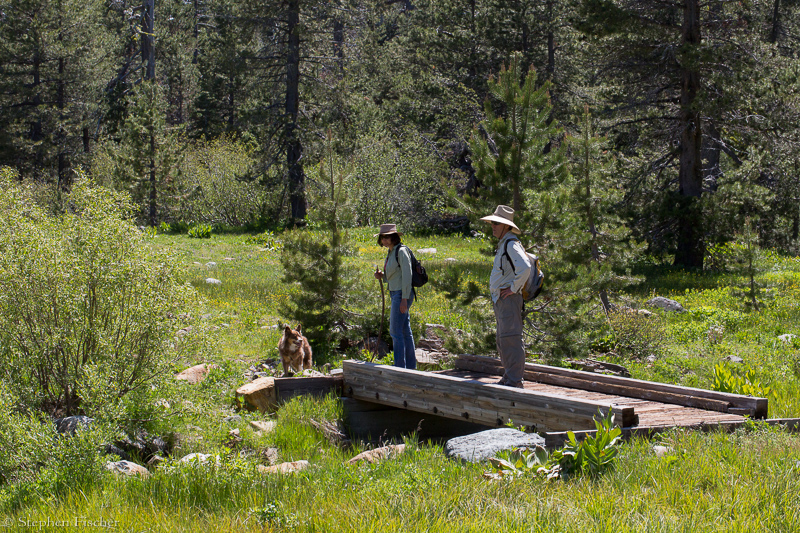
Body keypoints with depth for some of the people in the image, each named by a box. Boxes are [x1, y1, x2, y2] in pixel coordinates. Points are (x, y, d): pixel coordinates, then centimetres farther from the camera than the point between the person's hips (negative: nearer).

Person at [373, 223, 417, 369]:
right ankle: (411, 365, 17)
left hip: (402, 294, -10)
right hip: (394, 294, 10)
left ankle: (400, 366, -9)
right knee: (405, 331, 12)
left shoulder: (401, 252, -14)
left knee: (396, 331, -10)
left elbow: (407, 276, -19)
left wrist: (404, 299, -22)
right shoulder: (390, 253, 14)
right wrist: (381, 275, 2)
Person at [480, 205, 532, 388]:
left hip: (509, 298, -11)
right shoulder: (502, 244, 18)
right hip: (499, 300, 11)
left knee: (510, 339, -12)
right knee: (502, 340, 14)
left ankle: (515, 380, -12)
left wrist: (514, 288, -19)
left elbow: (525, 267, -28)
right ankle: (508, 377, 21)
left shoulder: (511, 244, -14)